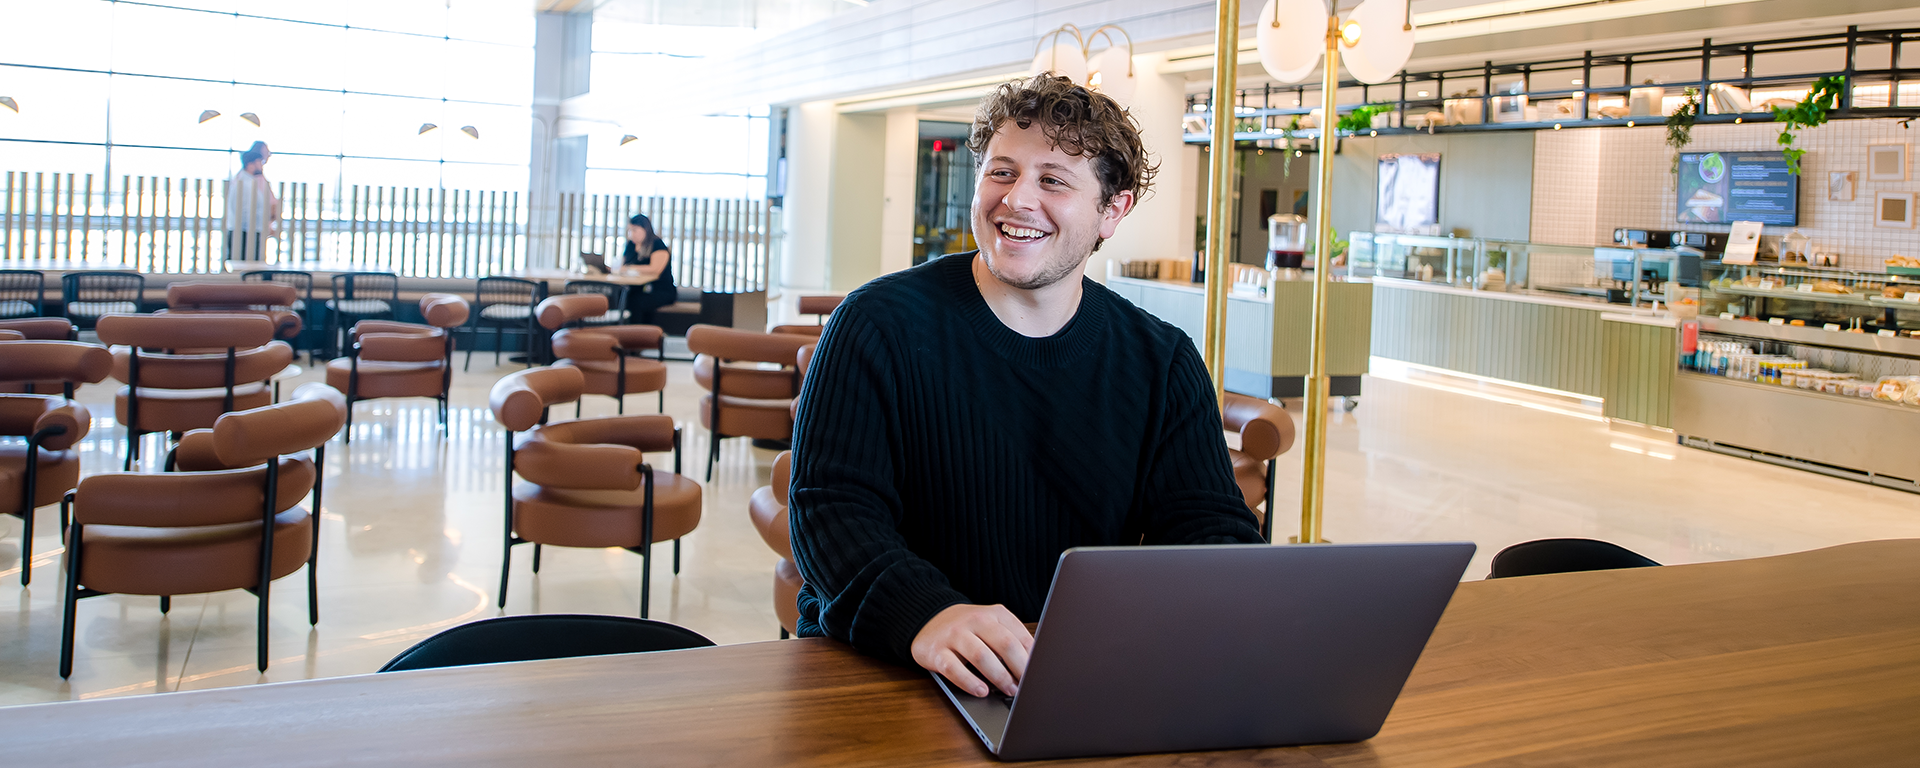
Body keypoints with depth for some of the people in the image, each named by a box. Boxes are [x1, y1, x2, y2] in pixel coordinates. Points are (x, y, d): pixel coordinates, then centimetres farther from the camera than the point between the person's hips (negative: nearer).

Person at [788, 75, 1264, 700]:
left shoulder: (1162, 362, 8)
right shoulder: (880, 325, -3)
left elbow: (1212, 527, 2)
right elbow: (831, 507, -12)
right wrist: (925, 615, -33)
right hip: (881, 668, -2)